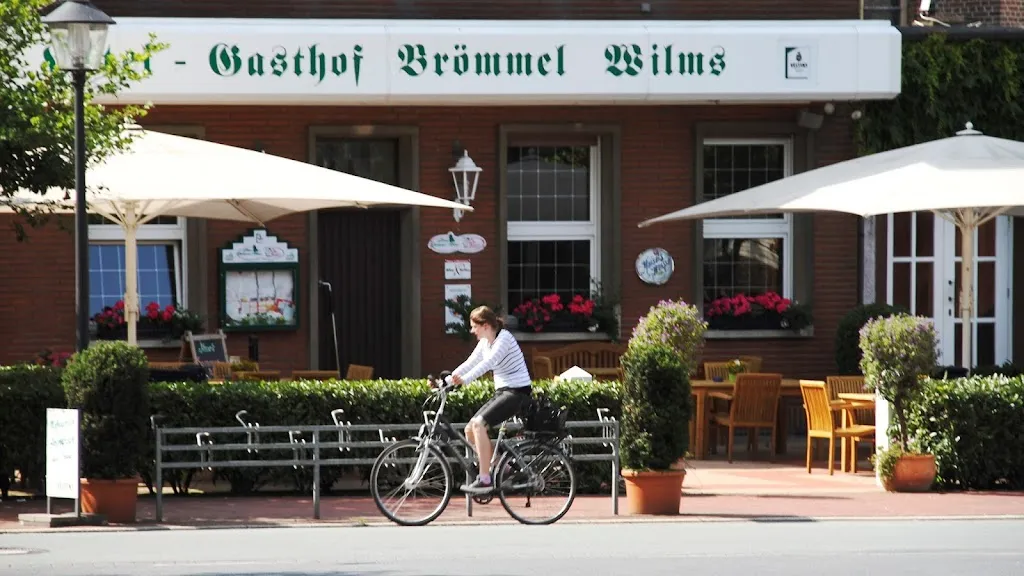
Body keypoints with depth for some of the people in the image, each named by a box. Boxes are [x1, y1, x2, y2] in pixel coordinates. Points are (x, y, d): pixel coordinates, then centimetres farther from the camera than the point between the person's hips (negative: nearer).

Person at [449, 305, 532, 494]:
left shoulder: (504, 338, -16)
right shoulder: (485, 342, 10)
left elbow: (489, 362, -29)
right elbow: (470, 363, 7)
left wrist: (464, 379, -39)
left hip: (517, 392, -9)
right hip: (501, 392, 9)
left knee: (479, 423, -25)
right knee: (470, 430, 1)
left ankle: (484, 479, -23)